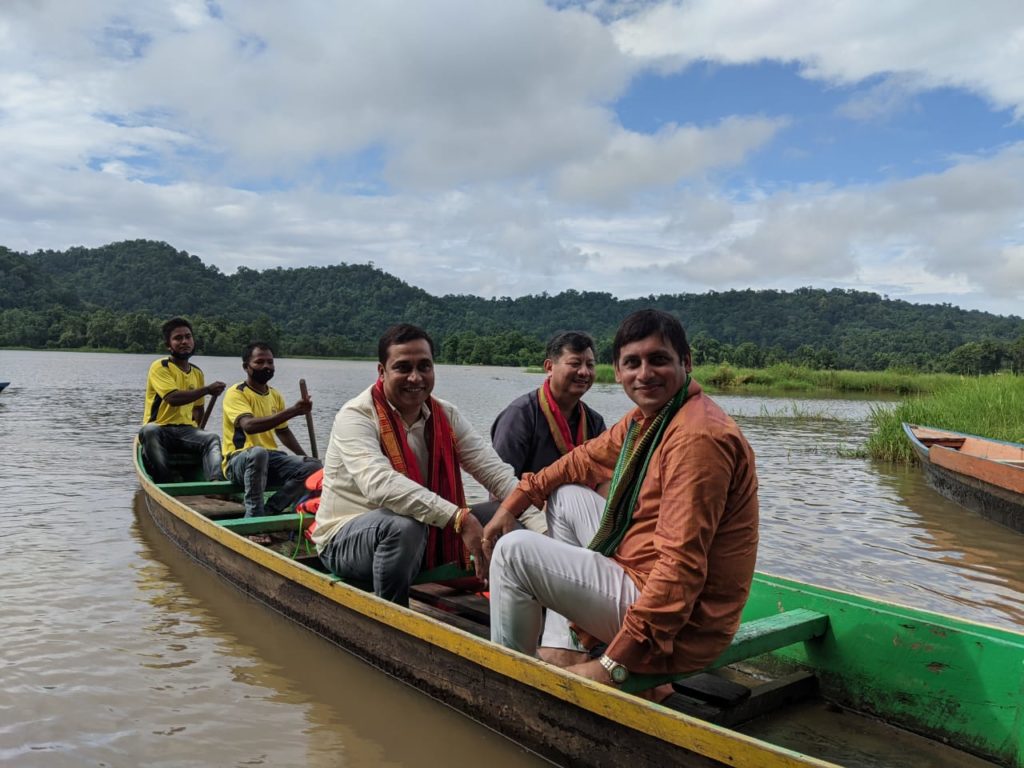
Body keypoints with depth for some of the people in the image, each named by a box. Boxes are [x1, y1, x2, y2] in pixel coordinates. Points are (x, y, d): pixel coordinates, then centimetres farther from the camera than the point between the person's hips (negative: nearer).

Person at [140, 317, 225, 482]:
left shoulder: (197, 372, 17)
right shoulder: (159, 367, -2)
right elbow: (173, 398, -18)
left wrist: (196, 432, 8)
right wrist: (207, 389, -20)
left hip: (187, 431, 4)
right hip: (159, 429, -4)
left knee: (212, 438, -26)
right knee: (149, 431, -37)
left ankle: (216, 481, -50)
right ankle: (166, 483, -42)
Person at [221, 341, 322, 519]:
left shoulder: (275, 395, 13)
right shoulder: (236, 393, -9)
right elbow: (249, 426, -28)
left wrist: (304, 456, 13)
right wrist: (292, 411, -34)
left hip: (271, 459, 6)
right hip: (239, 461, -6)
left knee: (314, 467, -17)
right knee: (258, 452, -40)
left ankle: (269, 511, -17)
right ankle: (254, 515, -27)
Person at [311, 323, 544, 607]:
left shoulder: (446, 416, 0)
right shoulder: (355, 417, -17)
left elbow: (497, 472, -8)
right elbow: (379, 483, -35)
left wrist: (541, 527, -23)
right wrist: (460, 518, -42)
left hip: (425, 536, 5)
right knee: (404, 525, -37)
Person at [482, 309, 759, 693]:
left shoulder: (698, 437, -25)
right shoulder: (645, 418, 6)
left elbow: (681, 567, -29)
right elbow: (585, 460, 20)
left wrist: (613, 664, -27)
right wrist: (513, 503, 11)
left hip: (680, 626, -10)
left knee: (514, 550, -11)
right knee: (567, 496, 18)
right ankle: (567, 648, 14)